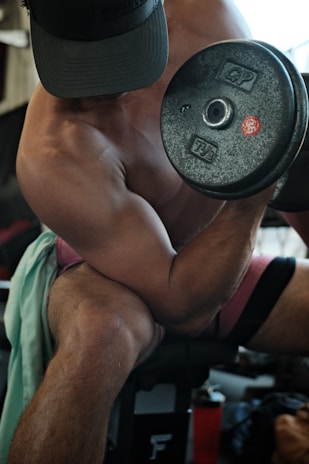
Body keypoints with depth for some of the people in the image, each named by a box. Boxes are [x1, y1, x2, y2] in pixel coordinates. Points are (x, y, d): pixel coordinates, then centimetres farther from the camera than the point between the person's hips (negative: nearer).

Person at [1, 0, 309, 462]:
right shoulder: (54, 156, -33)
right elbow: (179, 303, -29)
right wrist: (248, 201, -41)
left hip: (215, 264, 6)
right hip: (106, 281, -5)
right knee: (102, 332, -42)